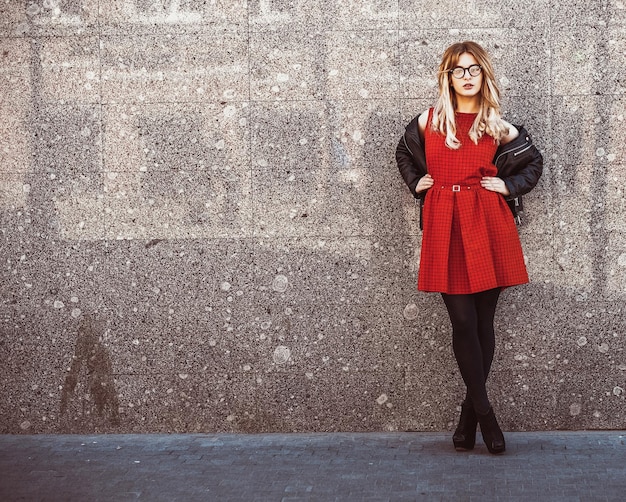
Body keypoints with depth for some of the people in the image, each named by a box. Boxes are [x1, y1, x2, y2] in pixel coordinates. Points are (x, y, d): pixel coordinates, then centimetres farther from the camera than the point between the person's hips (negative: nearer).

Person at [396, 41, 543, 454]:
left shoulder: (497, 126, 6)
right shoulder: (430, 121, 7)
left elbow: (534, 161, 19)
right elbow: (405, 153, 26)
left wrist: (509, 187, 6)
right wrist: (417, 182, 12)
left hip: (487, 224, 0)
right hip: (444, 225, 0)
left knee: (483, 323, 3)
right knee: (463, 323, -5)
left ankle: (469, 416, 15)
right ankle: (486, 415, 3)